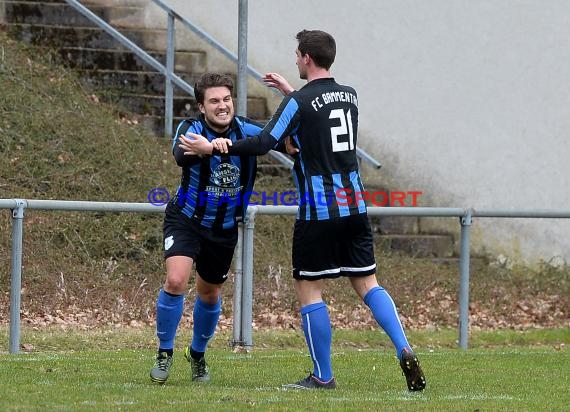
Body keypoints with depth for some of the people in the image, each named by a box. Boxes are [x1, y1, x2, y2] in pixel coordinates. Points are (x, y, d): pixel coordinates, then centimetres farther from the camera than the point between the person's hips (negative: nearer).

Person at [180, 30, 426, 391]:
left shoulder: (300, 102, -11)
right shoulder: (350, 96, 9)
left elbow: (264, 144, -14)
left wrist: (215, 148, -6)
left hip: (318, 212, -6)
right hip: (355, 206, 6)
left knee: (309, 289, 3)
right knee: (367, 281, 11)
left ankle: (323, 376, 4)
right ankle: (404, 349, -8)